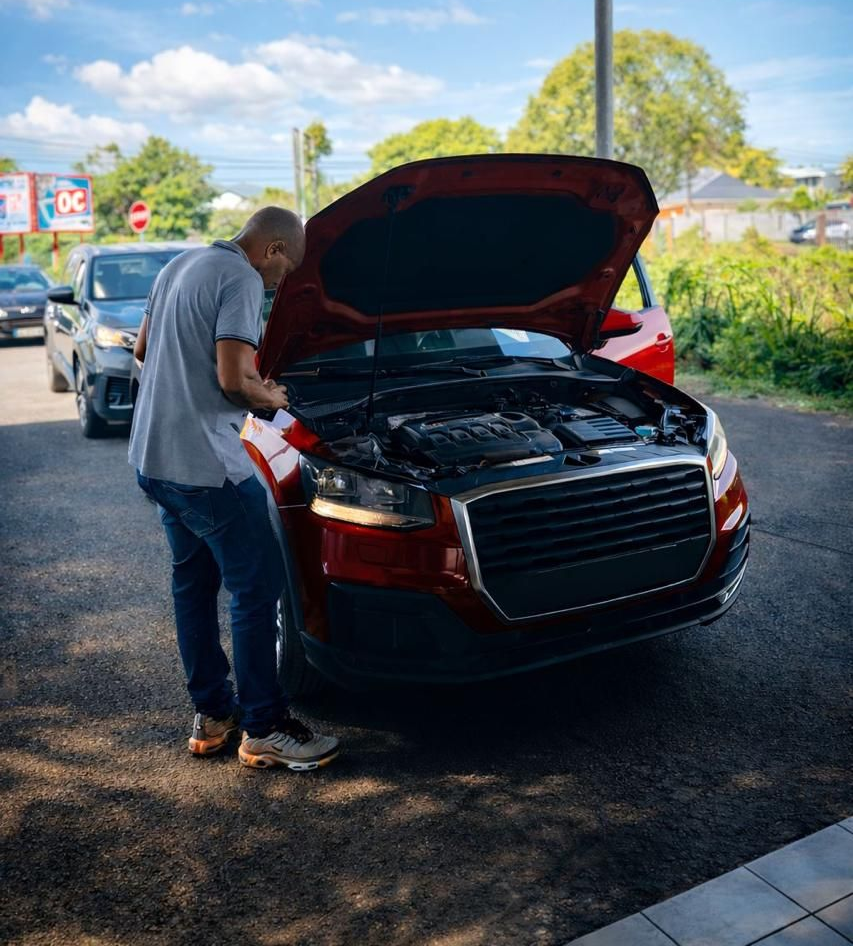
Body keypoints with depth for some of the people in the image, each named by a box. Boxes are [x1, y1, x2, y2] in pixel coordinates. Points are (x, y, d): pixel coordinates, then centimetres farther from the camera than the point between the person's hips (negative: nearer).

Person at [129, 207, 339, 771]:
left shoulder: (179, 267, 16)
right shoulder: (241, 280, -13)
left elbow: (143, 349, 25)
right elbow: (235, 380, -21)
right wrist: (271, 398, -2)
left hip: (153, 455, 10)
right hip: (206, 464, -10)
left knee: (193, 582, 17)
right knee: (258, 587, -1)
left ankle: (211, 715, 28)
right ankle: (264, 730, 8)